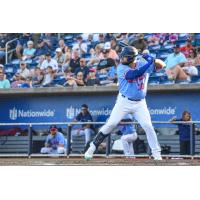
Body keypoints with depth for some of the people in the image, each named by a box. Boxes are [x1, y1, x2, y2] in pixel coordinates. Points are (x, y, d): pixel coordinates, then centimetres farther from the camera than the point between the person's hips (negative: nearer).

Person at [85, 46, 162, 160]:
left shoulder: (143, 64, -3)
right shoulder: (122, 68, -11)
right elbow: (135, 74, -28)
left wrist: (153, 60, -29)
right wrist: (149, 63, -30)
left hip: (140, 103, 1)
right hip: (124, 102, -1)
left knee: (148, 126, -9)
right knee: (110, 125, -5)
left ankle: (156, 153, 1)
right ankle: (92, 148, 4)